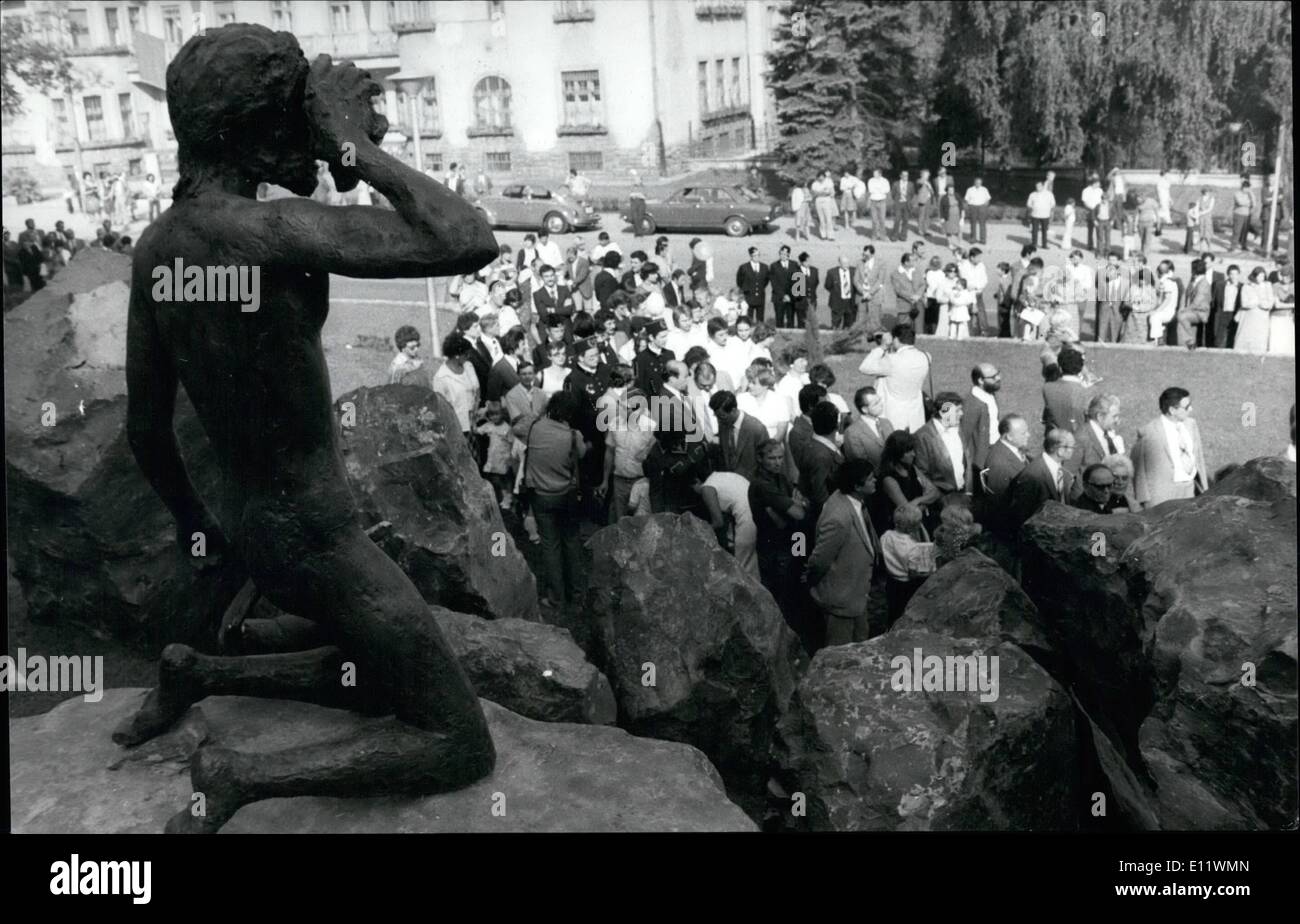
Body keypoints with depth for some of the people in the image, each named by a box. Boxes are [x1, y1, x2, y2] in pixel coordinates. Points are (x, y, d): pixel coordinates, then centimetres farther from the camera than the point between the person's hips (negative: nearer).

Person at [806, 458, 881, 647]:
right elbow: (820, 560, -25)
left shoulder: (848, 498, -9)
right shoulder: (839, 519, -37)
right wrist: (811, 581, -8)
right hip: (842, 596, -9)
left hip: (857, 590, 9)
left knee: (861, 639, 28)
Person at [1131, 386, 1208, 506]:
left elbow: (1199, 456, 14)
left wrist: (1204, 487, 13)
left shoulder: (1191, 424, 5)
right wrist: (1144, 499, -8)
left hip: (1190, 489, 5)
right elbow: (1139, 469, -8)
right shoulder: (1149, 433, -14)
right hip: (1162, 495, -5)